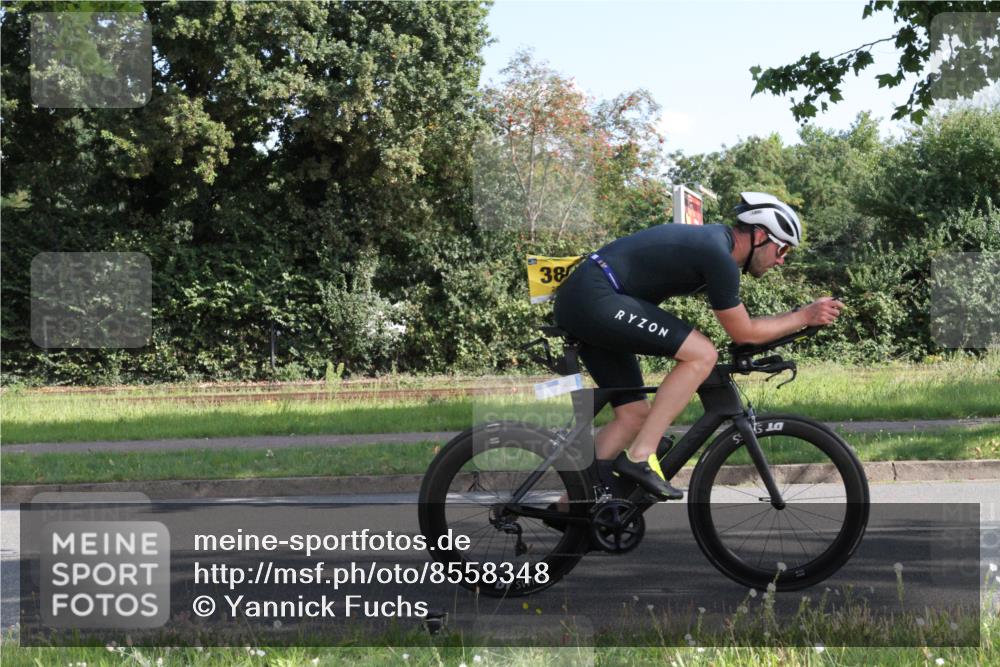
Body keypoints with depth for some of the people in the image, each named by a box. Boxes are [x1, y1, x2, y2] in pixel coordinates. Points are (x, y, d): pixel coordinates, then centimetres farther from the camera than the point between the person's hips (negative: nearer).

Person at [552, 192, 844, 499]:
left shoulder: (714, 240, 17)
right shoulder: (719, 255, -13)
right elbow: (743, 333, -4)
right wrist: (804, 316, 3)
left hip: (577, 301, 11)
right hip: (595, 298, -11)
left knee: (634, 415, 11)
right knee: (701, 354, -16)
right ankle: (640, 457, -13)